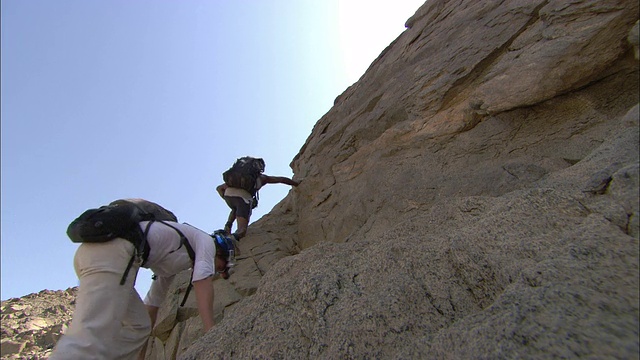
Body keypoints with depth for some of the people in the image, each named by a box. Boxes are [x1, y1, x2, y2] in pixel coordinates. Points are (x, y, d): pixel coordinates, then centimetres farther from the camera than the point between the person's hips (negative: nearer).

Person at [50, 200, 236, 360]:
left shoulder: (171, 266, 35)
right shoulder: (205, 240, 12)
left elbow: (153, 301, 37)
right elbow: (202, 282, -5)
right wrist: (211, 333, -10)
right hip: (114, 249, -9)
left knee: (139, 326, 10)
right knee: (90, 339, -20)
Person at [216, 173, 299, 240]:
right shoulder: (261, 177, 32)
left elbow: (219, 188, 31)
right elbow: (282, 179, 40)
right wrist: (296, 183, 52)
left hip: (228, 194, 4)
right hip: (244, 197, -4)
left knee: (235, 209, 39)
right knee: (241, 231, -1)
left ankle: (228, 224, 12)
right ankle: (234, 236, -35)